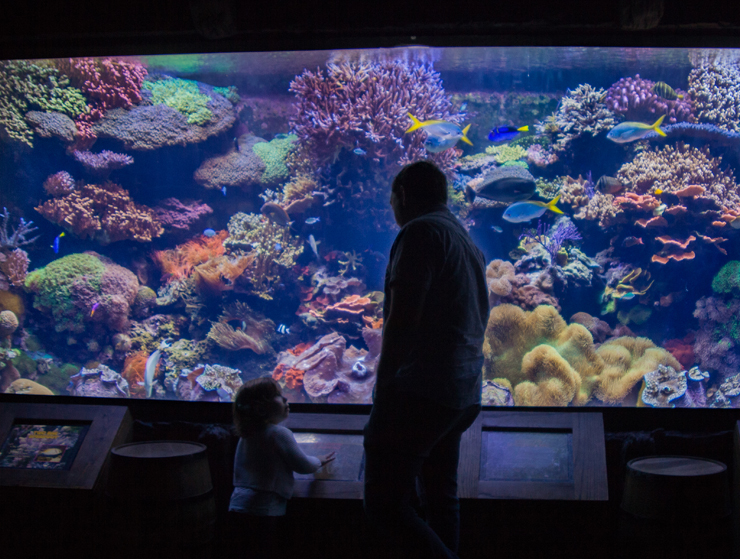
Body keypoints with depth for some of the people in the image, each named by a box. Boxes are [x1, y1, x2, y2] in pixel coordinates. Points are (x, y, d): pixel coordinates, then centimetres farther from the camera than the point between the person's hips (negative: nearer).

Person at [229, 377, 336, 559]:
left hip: (238, 505, 8)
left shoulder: (246, 435, 10)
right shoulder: (280, 434, -14)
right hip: (263, 510, -8)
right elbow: (302, 465, -8)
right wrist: (318, 462, 13)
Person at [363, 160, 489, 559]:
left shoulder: (421, 232, -9)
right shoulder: (469, 243, 21)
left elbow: (402, 320, -18)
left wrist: (382, 391, -13)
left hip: (420, 391, -10)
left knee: (385, 505, -9)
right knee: (439, 498, 17)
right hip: (464, 396, 10)